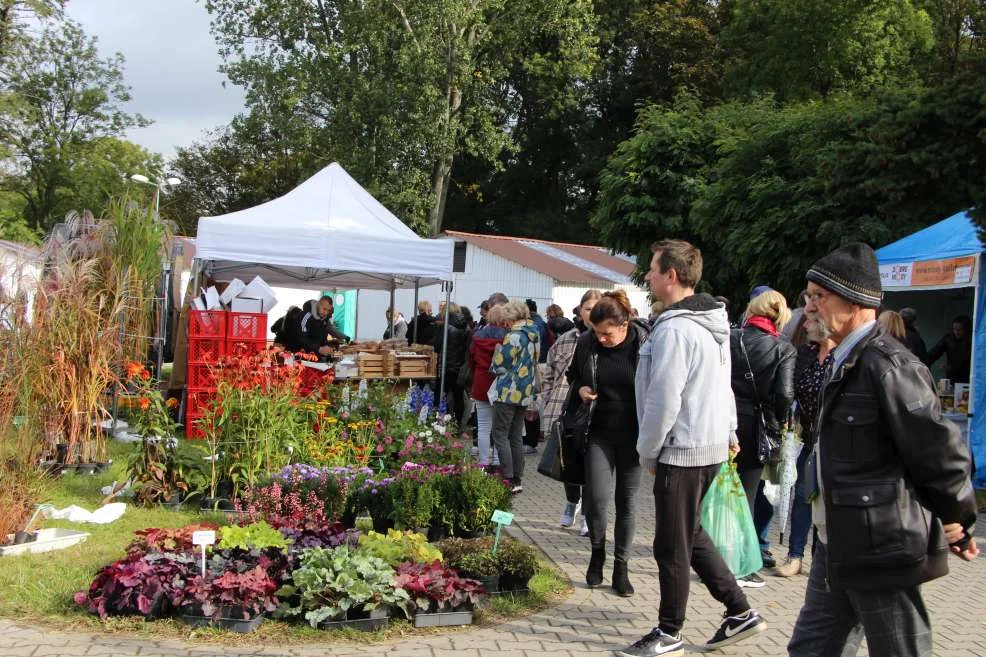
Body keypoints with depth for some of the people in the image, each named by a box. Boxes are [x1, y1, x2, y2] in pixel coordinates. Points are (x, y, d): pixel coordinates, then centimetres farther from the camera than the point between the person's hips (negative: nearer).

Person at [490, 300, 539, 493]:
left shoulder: (514, 336, -16)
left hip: (509, 392, -8)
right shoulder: (534, 334, 10)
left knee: (500, 434, -3)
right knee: (516, 437, 13)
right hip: (526, 392, 8)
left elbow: (500, 365, -13)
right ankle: (518, 480, 14)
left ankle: (508, 480, -8)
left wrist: (494, 367, 8)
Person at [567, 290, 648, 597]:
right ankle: (597, 551, 20)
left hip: (633, 436, -1)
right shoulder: (586, 343, -4)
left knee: (627, 503, 7)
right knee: (596, 497, -8)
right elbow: (573, 375, 14)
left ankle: (621, 566, 22)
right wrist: (580, 389, -8)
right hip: (599, 433, 2)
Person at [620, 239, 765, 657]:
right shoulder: (714, 321, 10)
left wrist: (647, 450, -9)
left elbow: (663, 400, -21)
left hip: (681, 450, -10)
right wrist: (729, 428, 24)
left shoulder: (674, 329, -21)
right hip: (713, 445, 10)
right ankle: (739, 612, 24)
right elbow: (722, 385, 18)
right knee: (690, 534, 21)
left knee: (671, 546, 2)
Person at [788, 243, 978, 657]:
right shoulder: (843, 362, 12)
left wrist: (955, 519, -6)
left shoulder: (887, 366, -20)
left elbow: (939, 447, -17)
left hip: (882, 550, -10)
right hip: (838, 547, 10)